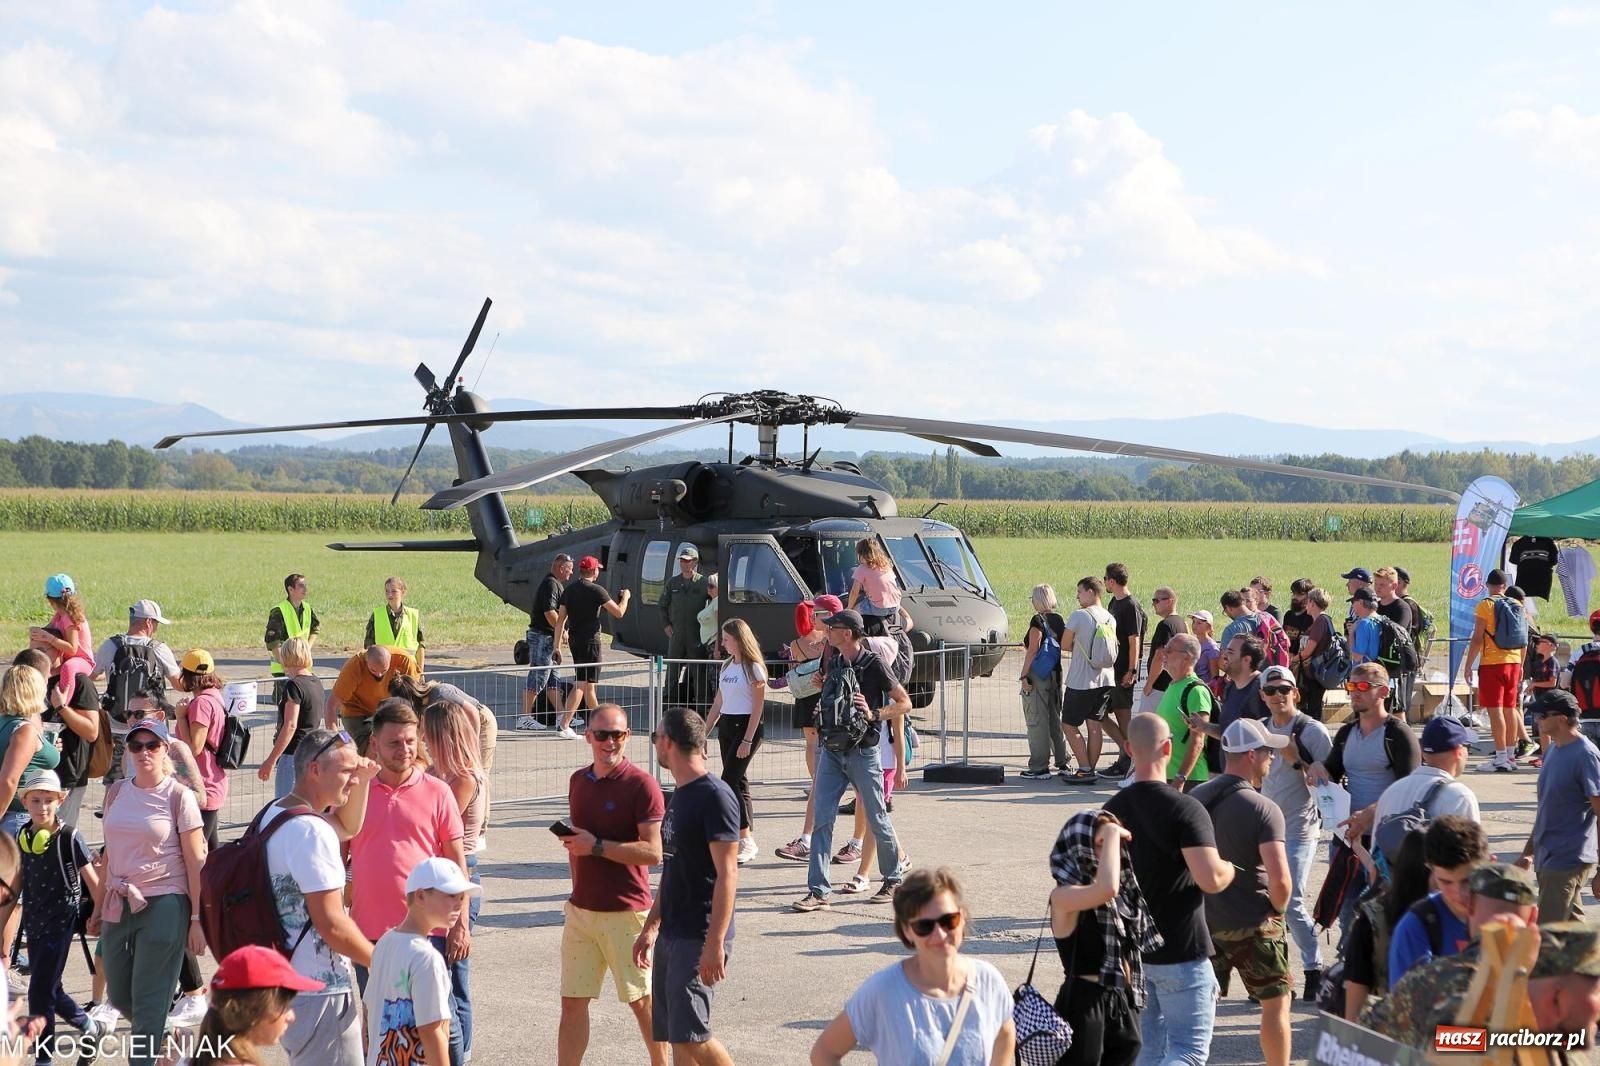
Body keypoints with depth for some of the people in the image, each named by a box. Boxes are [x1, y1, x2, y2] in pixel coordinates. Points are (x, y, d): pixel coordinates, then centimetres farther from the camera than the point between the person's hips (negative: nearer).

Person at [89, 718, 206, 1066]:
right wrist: (100, 906, 17)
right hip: (119, 904, 6)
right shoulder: (116, 793, 7)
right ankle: (165, 1036, 40)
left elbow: (196, 862, -8)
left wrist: (197, 918, -11)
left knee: (148, 1004, -5)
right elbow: (111, 853, 15)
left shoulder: (179, 796, -8)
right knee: (119, 996, 15)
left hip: (164, 906, -6)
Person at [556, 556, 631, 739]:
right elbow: (618, 613, -10)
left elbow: (560, 619, 9)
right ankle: (564, 724, -18)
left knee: (588, 684, 18)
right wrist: (625, 596, 9)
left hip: (575, 640, 8)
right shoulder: (596, 590, -12)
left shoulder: (569, 590, 9)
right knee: (583, 684, -9)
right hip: (590, 640, -8)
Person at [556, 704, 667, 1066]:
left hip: (626, 911, -6)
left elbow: (652, 852, -17)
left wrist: (597, 846, -20)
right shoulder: (578, 781, 10)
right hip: (580, 910, 6)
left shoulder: (641, 785, -11)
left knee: (642, 1001, 5)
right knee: (572, 1001, 5)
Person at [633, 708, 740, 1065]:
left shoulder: (715, 797, -14)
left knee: (688, 1033, -13)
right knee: (675, 1036, 8)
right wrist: (650, 927, 22)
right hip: (670, 935, 9)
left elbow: (727, 875, -18)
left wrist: (715, 943, -23)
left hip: (700, 938, -9)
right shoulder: (679, 794, 14)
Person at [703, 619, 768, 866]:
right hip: (726, 726, 8)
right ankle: (747, 841, 12)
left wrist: (747, 740, -17)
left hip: (746, 726, -8)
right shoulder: (727, 665, 13)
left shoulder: (753, 668, -10)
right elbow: (719, 702, 19)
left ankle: (745, 839, -9)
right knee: (738, 784, 8)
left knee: (729, 782, -14)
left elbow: (758, 707, -12)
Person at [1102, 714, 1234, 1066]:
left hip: (1131, 947, 7)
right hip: (1180, 951, -7)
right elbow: (1211, 879, -26)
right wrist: (1231, 869, -6)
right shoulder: (1185, 809, -17)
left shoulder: (1113, 810, 4)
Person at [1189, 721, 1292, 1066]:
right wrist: (1277, 910, -4)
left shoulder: (1196, 799, 2)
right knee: (1276, 1003, 10)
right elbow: (1279, 878, -24)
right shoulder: (1263, 810, -18)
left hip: (1203, 921, 6)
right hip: (1252, 925, -5)